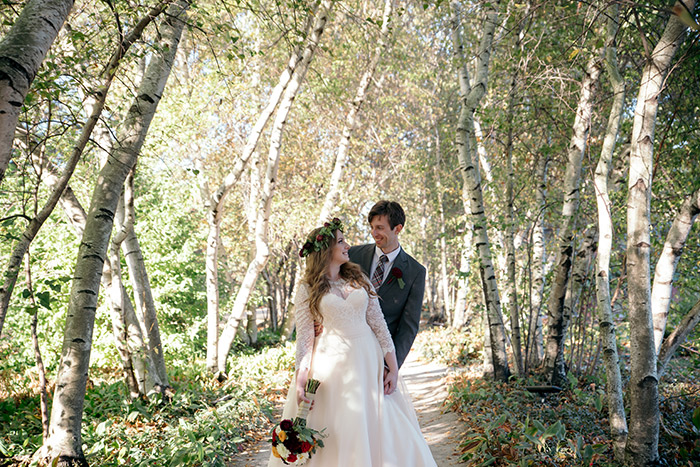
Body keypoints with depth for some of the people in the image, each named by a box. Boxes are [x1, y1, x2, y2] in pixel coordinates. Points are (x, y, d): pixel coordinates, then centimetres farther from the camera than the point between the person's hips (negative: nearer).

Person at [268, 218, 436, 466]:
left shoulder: (359, 278, 5)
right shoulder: (307, 290, -2)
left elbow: (378, 323, 2)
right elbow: (304, 337, -4)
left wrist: (393, 369, -3)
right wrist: (300, 381, -12)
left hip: (367, 362, 3)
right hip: (330, 364, -2)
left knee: (377, 431, 7)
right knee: (338, 434, 5)